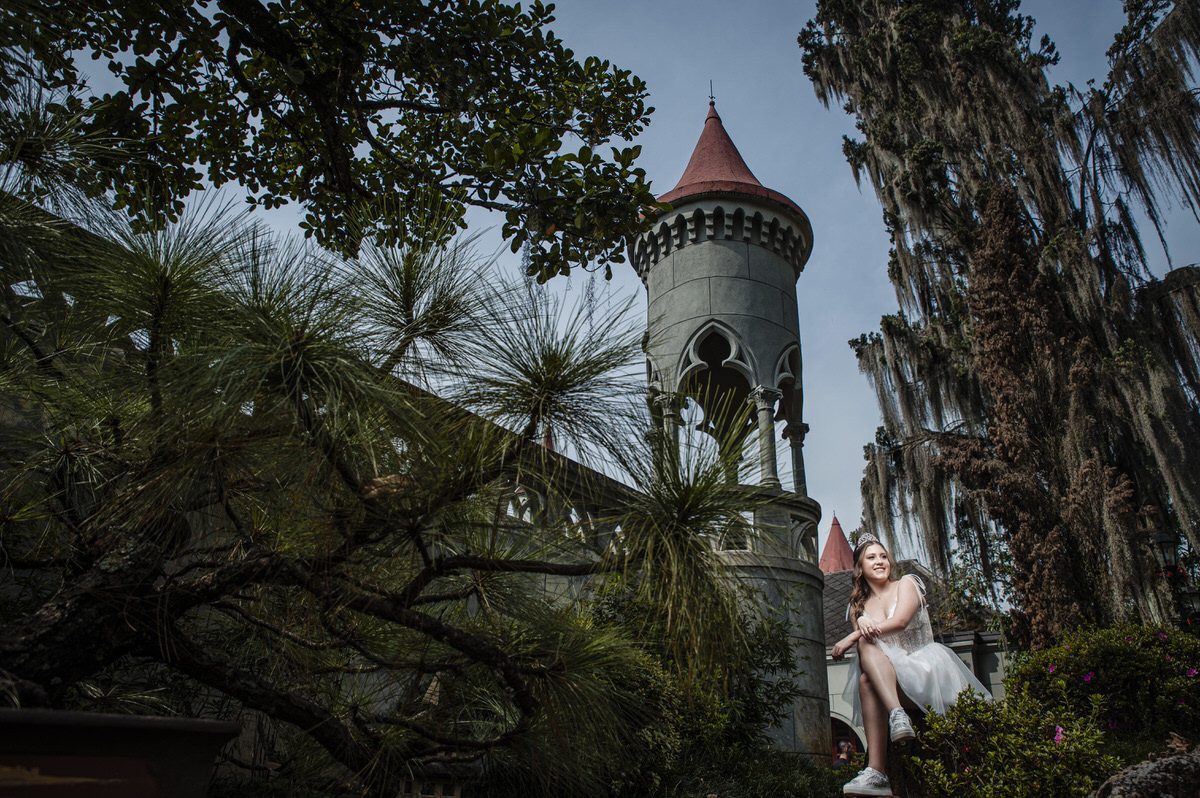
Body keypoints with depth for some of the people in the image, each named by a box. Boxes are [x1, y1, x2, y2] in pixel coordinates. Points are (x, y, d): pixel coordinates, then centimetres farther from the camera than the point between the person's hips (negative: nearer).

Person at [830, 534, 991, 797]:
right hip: (885, 674, 3)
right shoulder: (858, 606, 18)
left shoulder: (906, 584, 7)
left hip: (924, 671, -3)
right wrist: (861, 622, -22)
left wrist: (852, 637, -14)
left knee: (867, 680, -32)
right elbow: (863, 640, 2)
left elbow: (900, 622, -12)